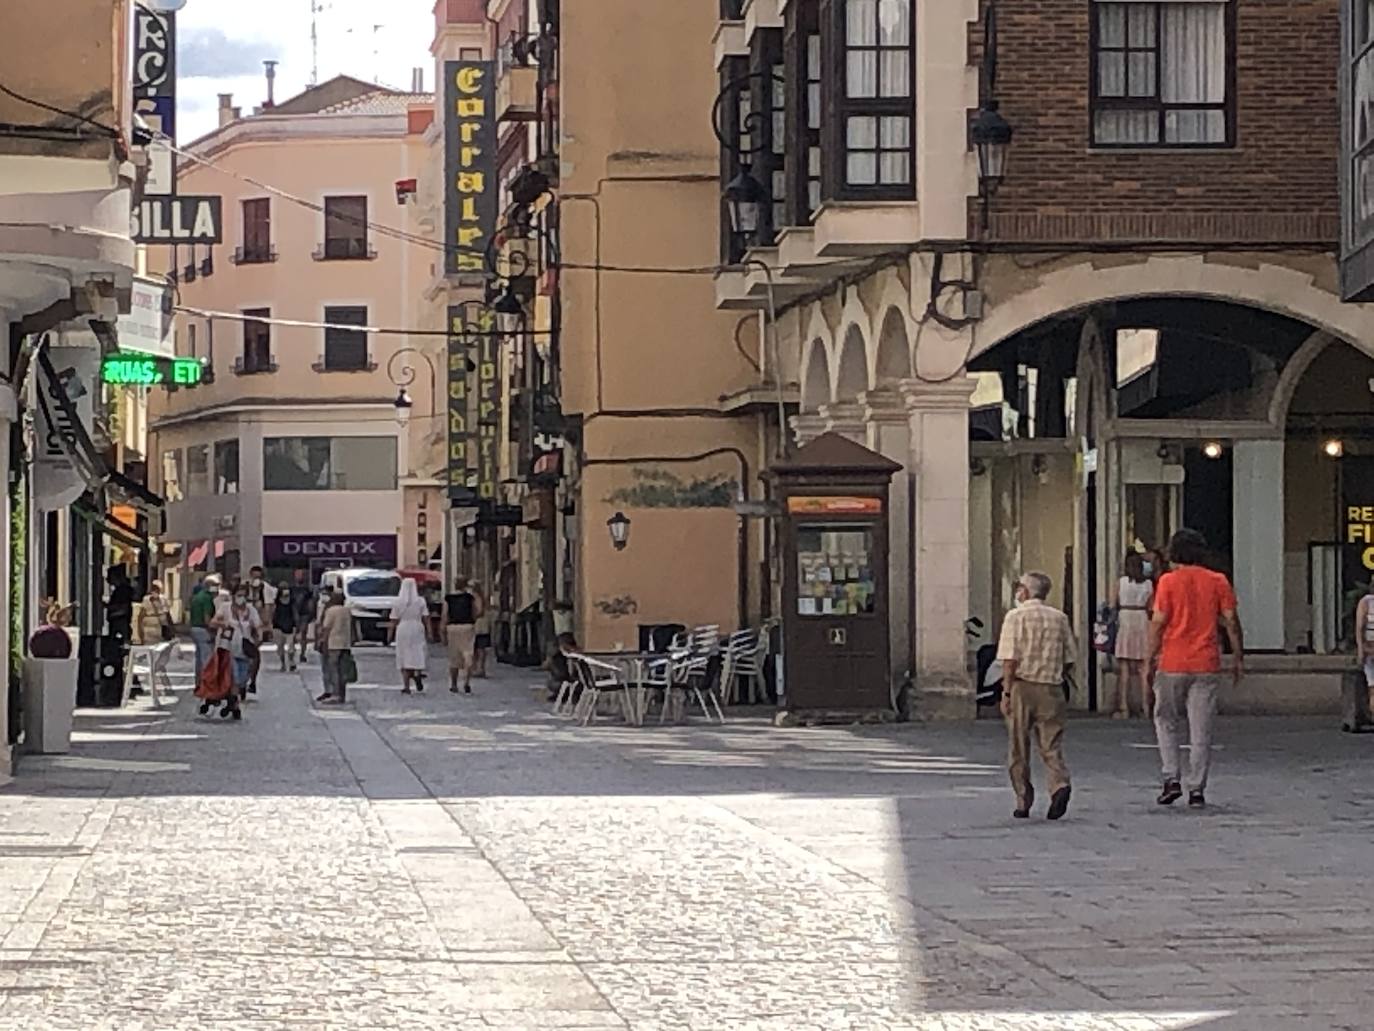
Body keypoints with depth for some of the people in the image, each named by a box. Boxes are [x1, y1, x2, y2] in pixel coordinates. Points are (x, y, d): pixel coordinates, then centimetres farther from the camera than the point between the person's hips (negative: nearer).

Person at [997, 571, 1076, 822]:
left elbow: (1010, 659, -11)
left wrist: (1007, 692, -7)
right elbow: (1069, 659, 9)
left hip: (1022, 687, -3)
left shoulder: (1016, 617, -5)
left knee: (1019, 749, 8)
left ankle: (1024, 803, 10)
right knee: (1051, 744, 4)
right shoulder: (1059, 618, 7)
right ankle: (1060, 784, -21)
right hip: (1051, 688, 3)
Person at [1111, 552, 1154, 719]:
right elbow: (1151, 608, 3)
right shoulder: (1148, 584, 2)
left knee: (1124, 667, 0)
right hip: (1143, 622, 2)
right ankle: (1146, 707, 4)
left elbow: (1113, 605, -2)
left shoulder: (1121, 582, -3)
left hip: (1125, 620, -2)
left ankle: (1124, 708, -3)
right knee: (1143, 667, 6)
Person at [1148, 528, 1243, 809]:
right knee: (1201, 730, 5)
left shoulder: (1169, 581, -4)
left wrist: (1152, 657, 0)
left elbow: (1158, 622, -8)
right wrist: (1239, 659, 9)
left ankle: (1172, 778, 3)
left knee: (1166, 722, 15)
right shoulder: (1218, 582, 4)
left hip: (1172, 664, -2)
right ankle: (1197, 789, 4)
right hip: (1207, 666, 2)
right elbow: (1231, 622, 2)